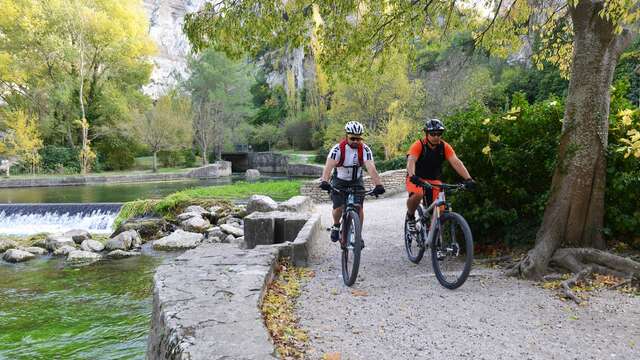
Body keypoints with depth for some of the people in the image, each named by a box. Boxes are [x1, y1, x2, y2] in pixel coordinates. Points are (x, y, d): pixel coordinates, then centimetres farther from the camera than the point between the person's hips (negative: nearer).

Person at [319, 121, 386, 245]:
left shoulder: (365, 149, -19)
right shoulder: (338, 149, -24)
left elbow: (371, 168, -31)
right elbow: (329, 166, -36)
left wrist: (378, 185, -45)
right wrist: (324, 181, -54)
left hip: (356, 181, 1)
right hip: (339, 181, -1)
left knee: (359, 207, -13)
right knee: (338, 208, -15)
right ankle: (336, 226, 18)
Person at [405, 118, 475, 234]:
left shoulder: (444, 147, -9)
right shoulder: (418, 145, -18)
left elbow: (456, 162, -20)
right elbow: (411, 161, -35)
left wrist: (468, 179, -34)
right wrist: (412, 176, -55)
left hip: (434, 180, 3)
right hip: (416, 179, -3)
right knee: (417, 195, -35)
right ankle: (410, 217, -6)